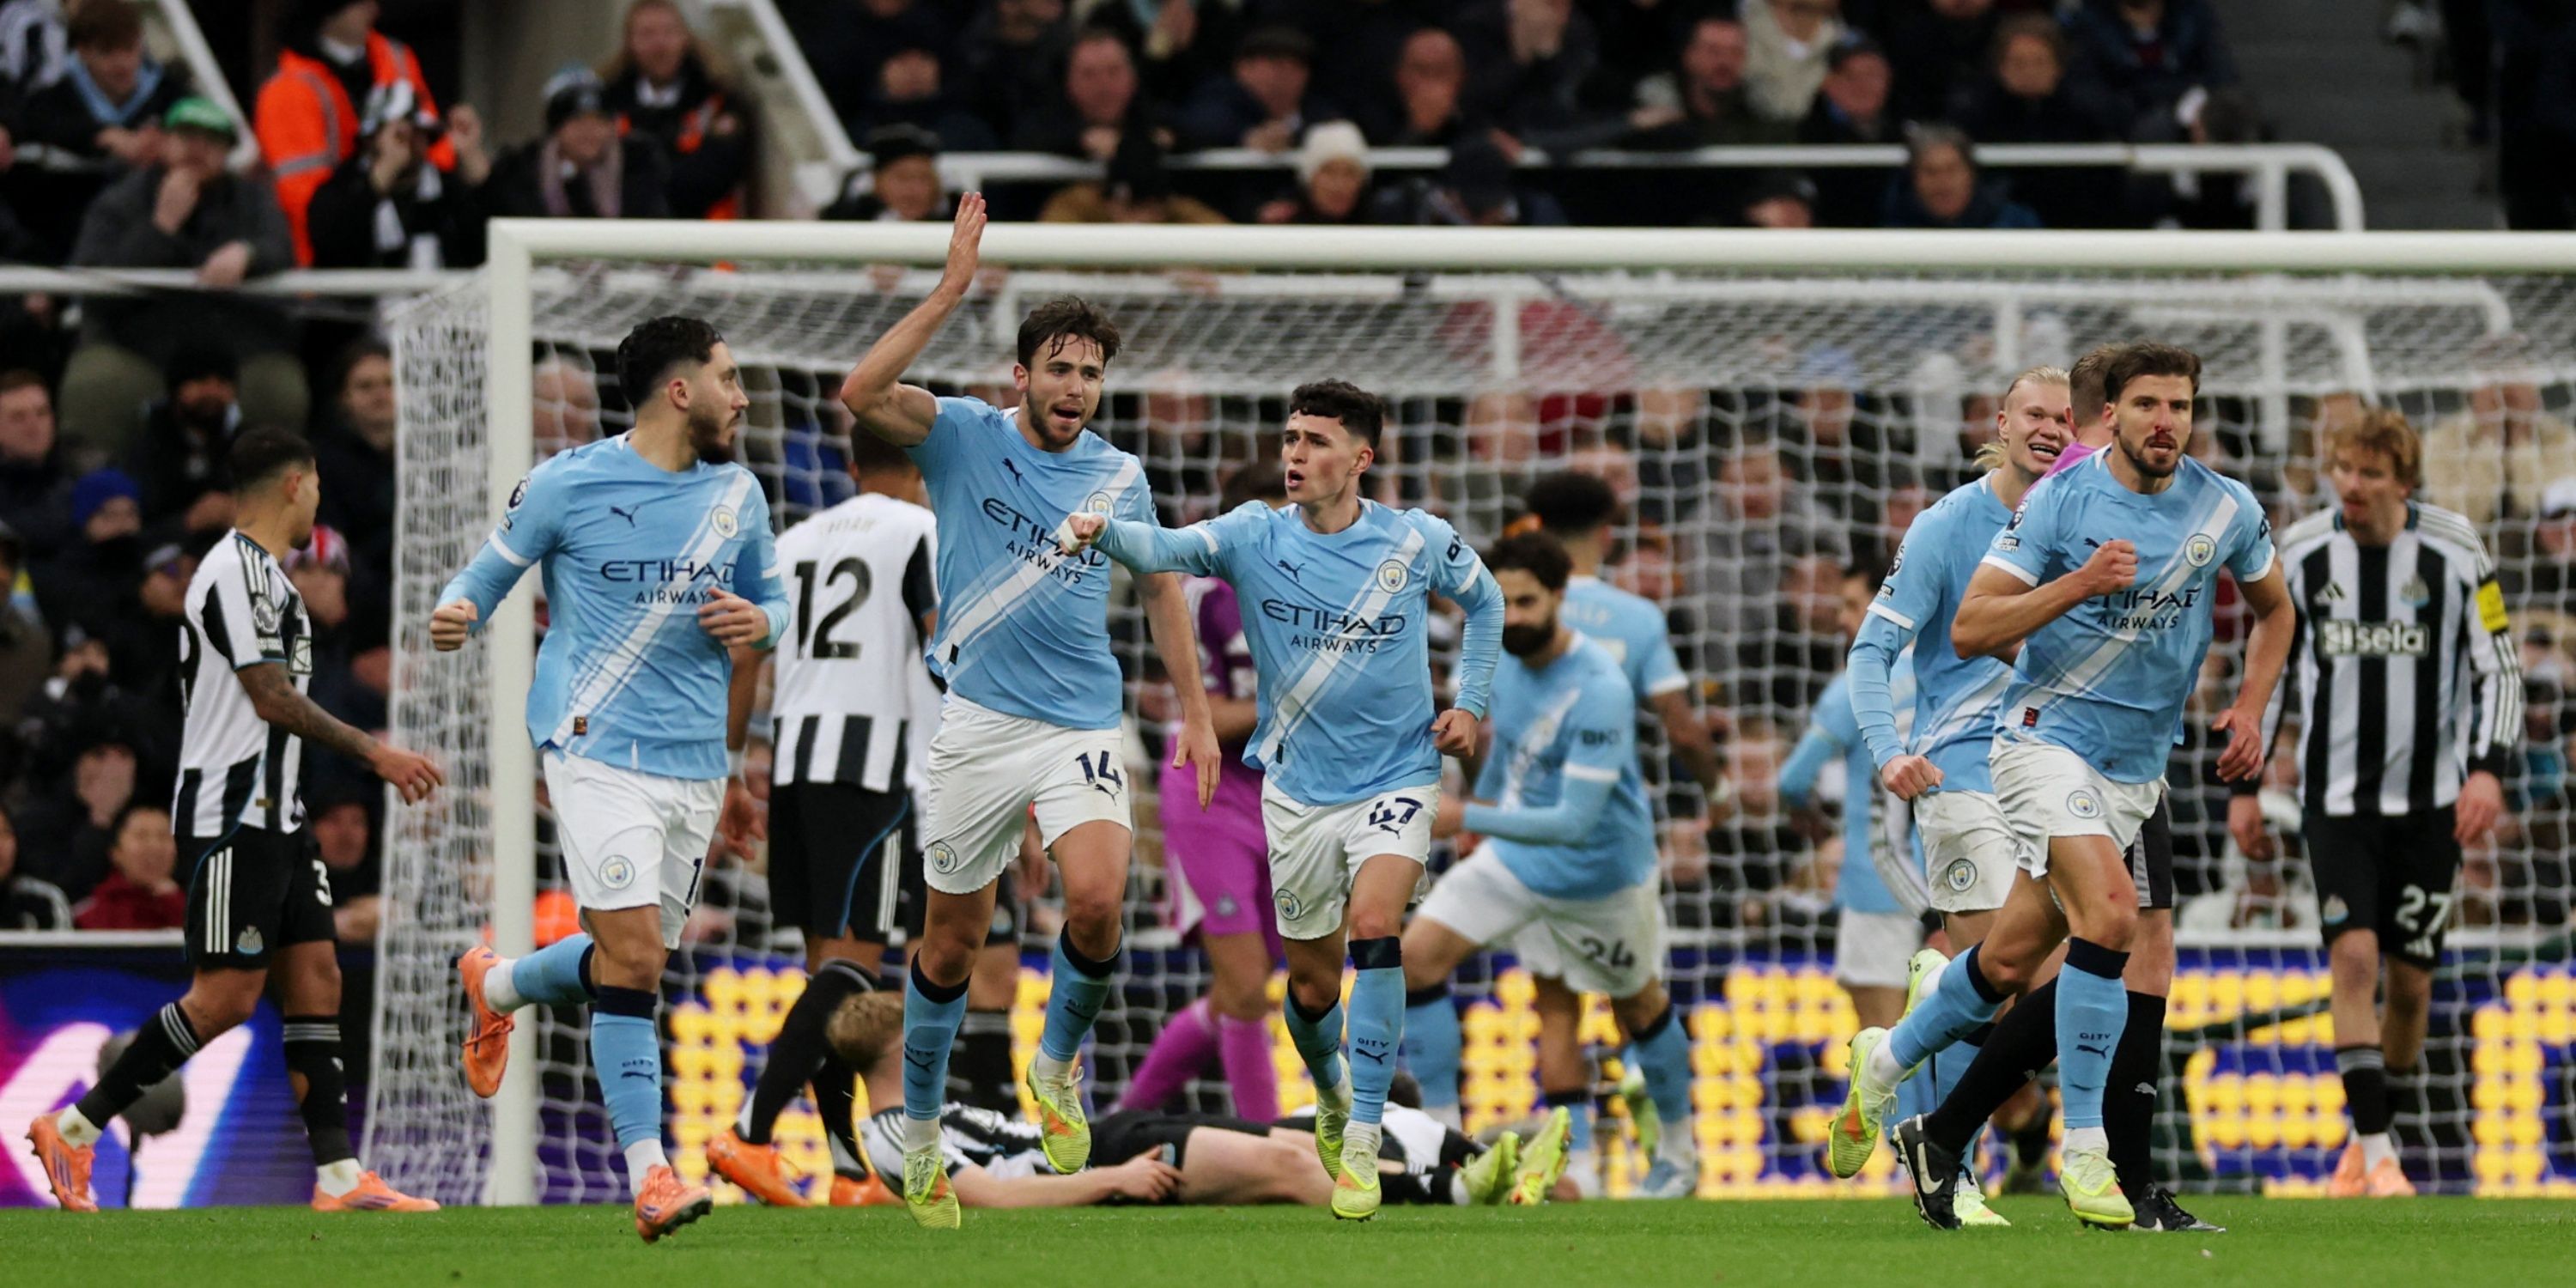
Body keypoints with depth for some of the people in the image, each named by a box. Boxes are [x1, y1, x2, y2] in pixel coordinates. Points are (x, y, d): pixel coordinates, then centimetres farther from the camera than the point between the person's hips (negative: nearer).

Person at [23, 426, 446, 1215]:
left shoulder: (266, 574, 18)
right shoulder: (238, 571, -14)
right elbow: (274, 700, -17)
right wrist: (372, 754, -11)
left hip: (273, 816, 10)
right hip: (230, 817, -10)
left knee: (316, 980, 4)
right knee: (227, 996, -11)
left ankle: (339, 1175, 1)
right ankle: (73, 1130, -5)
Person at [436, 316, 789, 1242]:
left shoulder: (736, 494, 10)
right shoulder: (566, 485, -4)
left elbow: (773, 603, 20)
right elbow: (486, 576, 5)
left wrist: (759, 622, -4)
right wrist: (456, 615, -18)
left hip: (695, 764, 6)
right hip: (599, 748, -6)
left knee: (635, 959, 12)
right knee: (632, 955, -17)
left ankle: (497, 986, 43)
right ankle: (649, 1174, -15)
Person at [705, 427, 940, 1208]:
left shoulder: (798, 539, 19)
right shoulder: (922, 532, 1)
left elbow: (745, 661, 16)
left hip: (792, 752, 7)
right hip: (872, 757, -7)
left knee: (826, 956, 10)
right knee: (853, 956, -9)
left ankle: (849, 1165, 8)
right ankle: (750, 1132, -24)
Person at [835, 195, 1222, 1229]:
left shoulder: (1119, 477, 7)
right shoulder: (964, 436, -3)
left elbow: (1160, 587, 20)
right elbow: (861, 396, -21)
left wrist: (1195, 713, 17)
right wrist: (952, 292, -25)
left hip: (1082, 726, 1)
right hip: (977, 722, -1)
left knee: (1097, 899, -23)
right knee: (951, 945, 6)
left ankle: (1058, 1062, 6)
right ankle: (919, 1135, 24)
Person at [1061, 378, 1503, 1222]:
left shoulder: (1418, 542, -7)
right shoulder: (1255, 539, -9)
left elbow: (1483, 601, 14)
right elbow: (1168, 548, -29)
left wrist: (1470, 703, 3)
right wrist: (1104, 533, -50)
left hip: (1395, 780, -2)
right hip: (1298, 792, 2)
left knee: (1373, 929, -25)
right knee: (1312, 982, 9)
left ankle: (1362, 1145, -21)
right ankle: (1331, 1097, 43)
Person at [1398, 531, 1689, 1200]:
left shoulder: (1600, 691, -32)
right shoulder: (1505, 658, -10)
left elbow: (1575, 821, -37)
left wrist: (1468, 818, -45)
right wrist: (1482, 799, 29)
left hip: (1599, 867, -6)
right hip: (1516, 857, 6)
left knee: (1639, 1006, 14)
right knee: (1418, 955, -12)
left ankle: (1678, 1152, 39)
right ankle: (1442, 1133, -6)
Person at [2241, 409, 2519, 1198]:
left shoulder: (2455, 555, -7)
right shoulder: (2301, 555, -1)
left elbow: (2500, 669, -2)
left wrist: (2488, 769, -17)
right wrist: (2244, 787, 8)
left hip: (2429, 802, 0)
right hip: (2335, 799, 0)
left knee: (2409, 981, 4)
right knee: (2353, 956, -16)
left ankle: (2367, 1135, 25)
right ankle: (2376, 1155, -17)